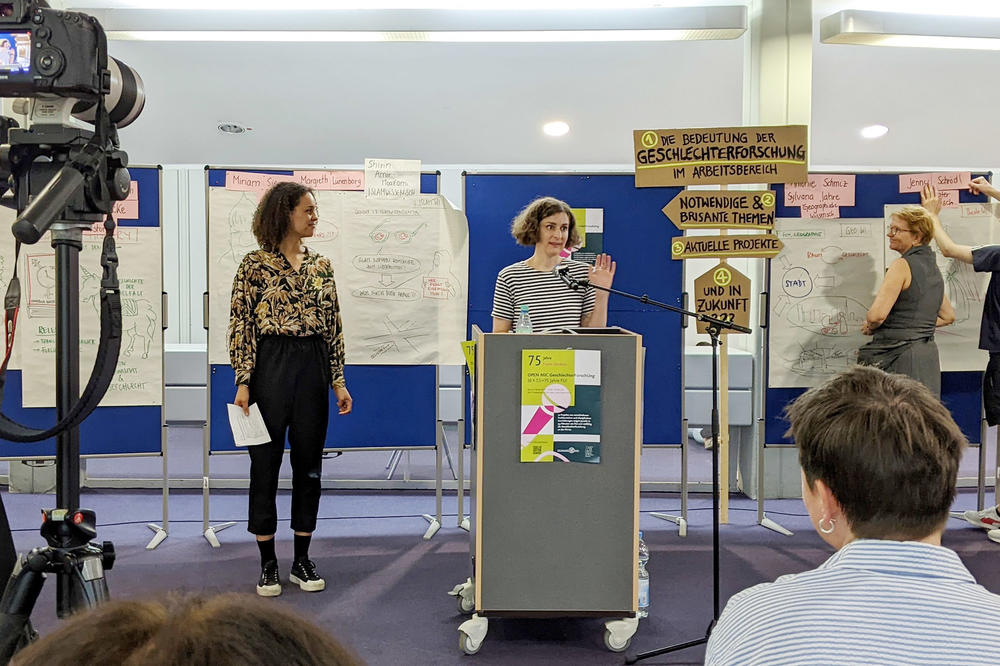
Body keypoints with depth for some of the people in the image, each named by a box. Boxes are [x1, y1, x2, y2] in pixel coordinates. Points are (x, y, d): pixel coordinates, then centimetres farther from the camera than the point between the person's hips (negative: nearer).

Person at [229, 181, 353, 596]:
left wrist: (339, 380, 7)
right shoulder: (255, 265, -3)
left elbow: (333, 327, 11)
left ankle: (302, 561, 21)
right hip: (270, 366, -4)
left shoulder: (321, 265, 10)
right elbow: (240, 327, -5)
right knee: (265, 463, 4)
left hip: (314, 367, 5)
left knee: (309, 464, 9)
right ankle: (268, 563, 16)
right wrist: (243, 381, -12)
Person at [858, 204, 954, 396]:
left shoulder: (902, 265, -12)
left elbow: (877, 314, -22)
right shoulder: (934, 268, 15)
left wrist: (870, 327, -1)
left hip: (900, 358, -9)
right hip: (928, 355, 9)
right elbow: (948, 316, 25)